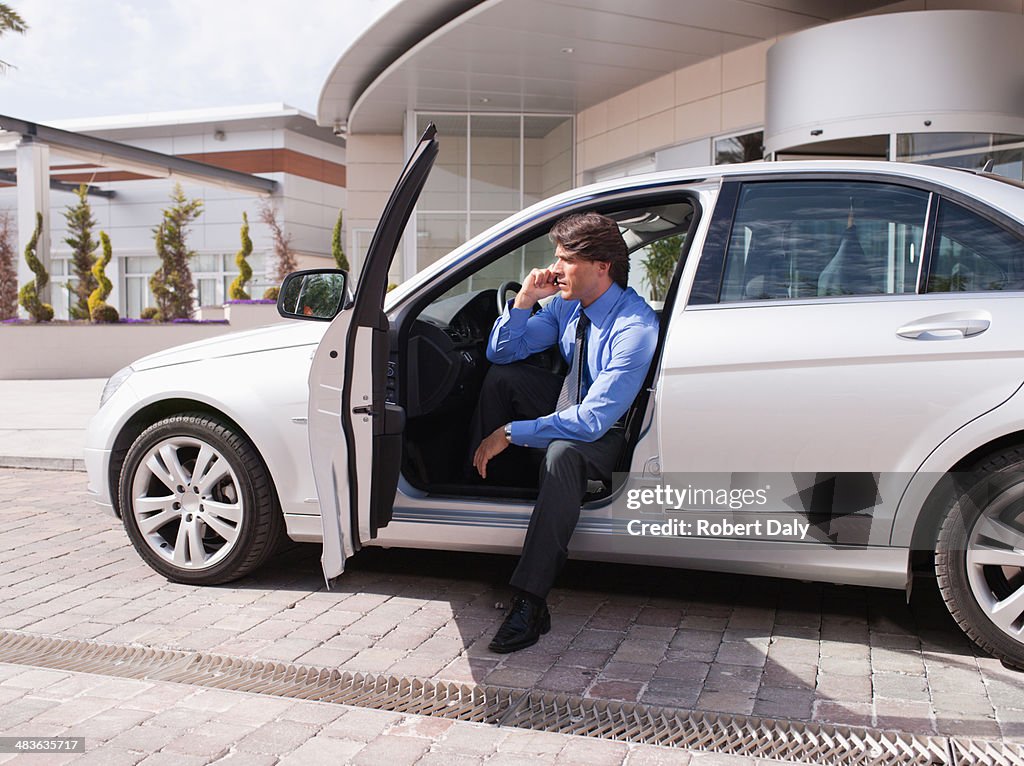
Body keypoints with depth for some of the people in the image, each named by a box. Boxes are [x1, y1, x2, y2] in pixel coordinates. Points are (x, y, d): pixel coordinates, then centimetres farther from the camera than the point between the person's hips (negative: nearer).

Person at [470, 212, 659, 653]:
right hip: (571, 402, 8)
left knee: (562, 452, -39)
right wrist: (524, 301, -17)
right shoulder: (566, 303, -7)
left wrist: (509, 432, -32)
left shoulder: (635, 327, -30)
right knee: (501, 375, -6)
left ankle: (530, 603, -37)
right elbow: (501, 352, 1)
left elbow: (594, 420, -36)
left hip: (611, 431, -8)